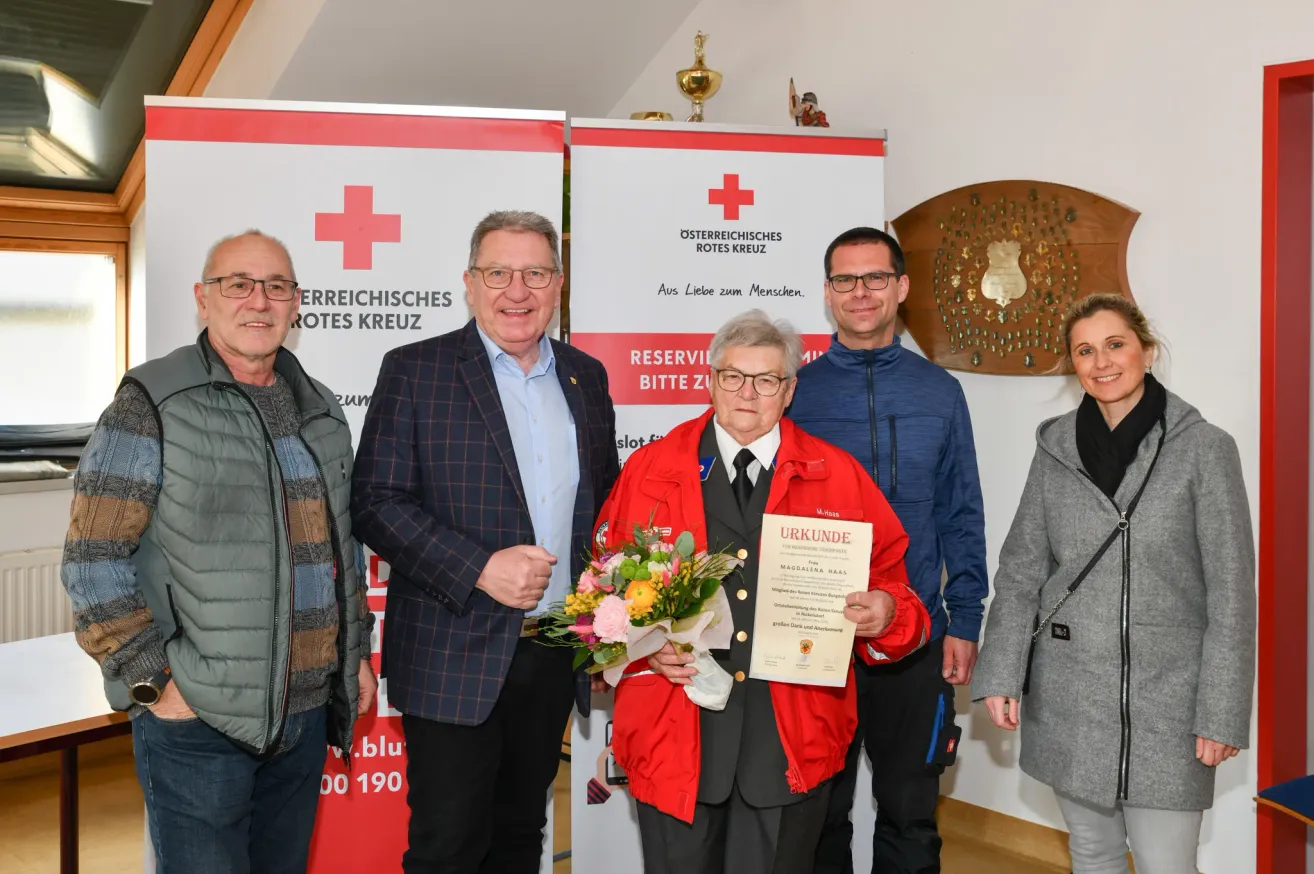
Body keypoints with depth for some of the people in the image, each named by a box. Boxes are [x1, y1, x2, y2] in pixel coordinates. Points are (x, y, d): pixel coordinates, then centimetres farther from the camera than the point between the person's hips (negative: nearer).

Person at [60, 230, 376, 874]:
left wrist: (357, 650, 16)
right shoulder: (151, 404, -8)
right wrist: (155, 681, -14)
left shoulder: (319, 411, 11)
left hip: (307, 712, 6)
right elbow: (94, 561, -11)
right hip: (197, 719, -6)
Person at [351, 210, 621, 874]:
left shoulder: (586, 377, 10)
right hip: (453, 659, -4)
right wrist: (480, 568, -21)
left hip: (556, 656, 5)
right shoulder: (414, 370, -5)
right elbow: (377, 502, -11)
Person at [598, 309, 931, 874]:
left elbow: (888, 576, 7)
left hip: (794, 743, 0)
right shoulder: (649, 471, 3)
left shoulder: (839, 477, 3)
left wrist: (884, 612, -14)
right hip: (674, 739, 0)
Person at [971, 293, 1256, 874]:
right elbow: (1021, 570, 5)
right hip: (1068, 699, 3)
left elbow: (1231, 592, -6)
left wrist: (1222, 714, -8)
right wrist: (1000, 675, -3)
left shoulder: (1204, 448, -6)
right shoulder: (1056, 448, 4)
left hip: (1164, 700, -3)